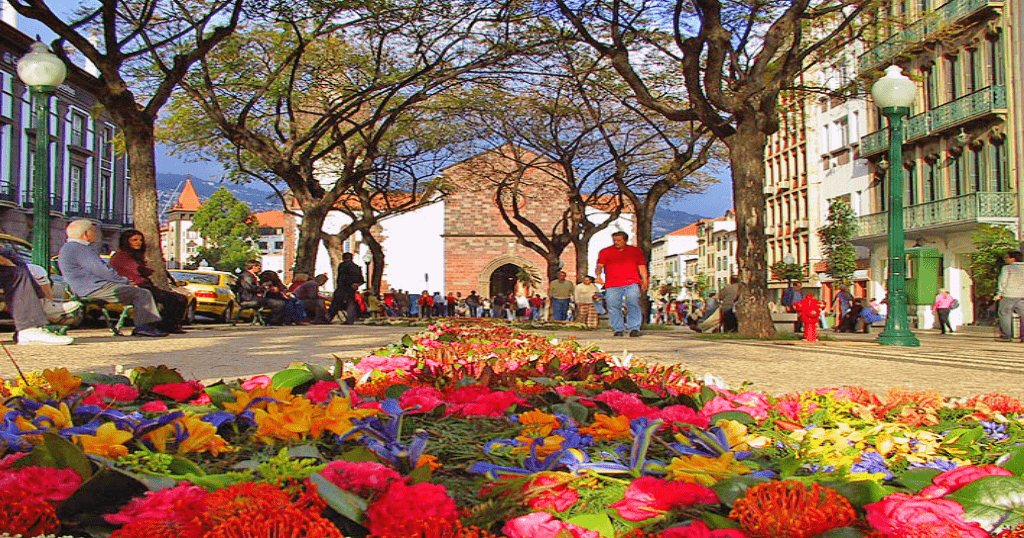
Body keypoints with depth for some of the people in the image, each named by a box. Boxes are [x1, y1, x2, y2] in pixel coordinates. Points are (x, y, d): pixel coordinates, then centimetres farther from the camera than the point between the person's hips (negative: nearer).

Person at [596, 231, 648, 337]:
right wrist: (598, 276, -13)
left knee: (633, 304, -14)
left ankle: (634, 328, -11)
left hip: (632, 283, -1)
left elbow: (642, 266, 17)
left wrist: (644, 281, 8)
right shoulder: (605, 252, 14)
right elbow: (600, 265, 7)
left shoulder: (636, 251, 16)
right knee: (613, 306, -6)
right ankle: (618, 329, 4)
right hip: (612, 285, 1)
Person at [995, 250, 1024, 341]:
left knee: (1005, 314, 3)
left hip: (1008, 295, -5)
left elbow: (1003, 282, -9)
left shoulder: (1007, 268, -5)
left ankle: (1006, 336, 3)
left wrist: (999, 294, -7)